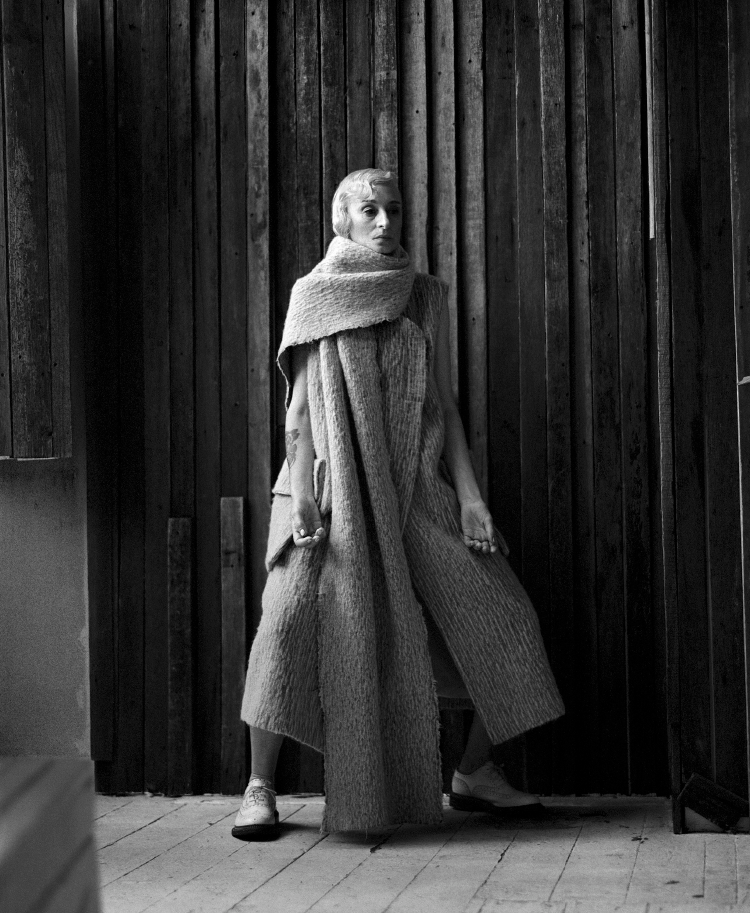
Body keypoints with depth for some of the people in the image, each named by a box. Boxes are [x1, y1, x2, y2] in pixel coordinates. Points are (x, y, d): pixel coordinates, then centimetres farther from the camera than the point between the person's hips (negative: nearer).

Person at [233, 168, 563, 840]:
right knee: (292, 615, -18)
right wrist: (300, 493, -13)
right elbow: (300, 403, -2)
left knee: (497, 611, -2)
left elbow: (443, 403, 10)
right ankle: (260, 788, -6)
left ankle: (475, 772, 14)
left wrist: (470, 495, 1)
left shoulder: (426, 296, 11)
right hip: (336, 485, -3)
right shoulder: (315, 293, 3)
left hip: (414, 487, 3)